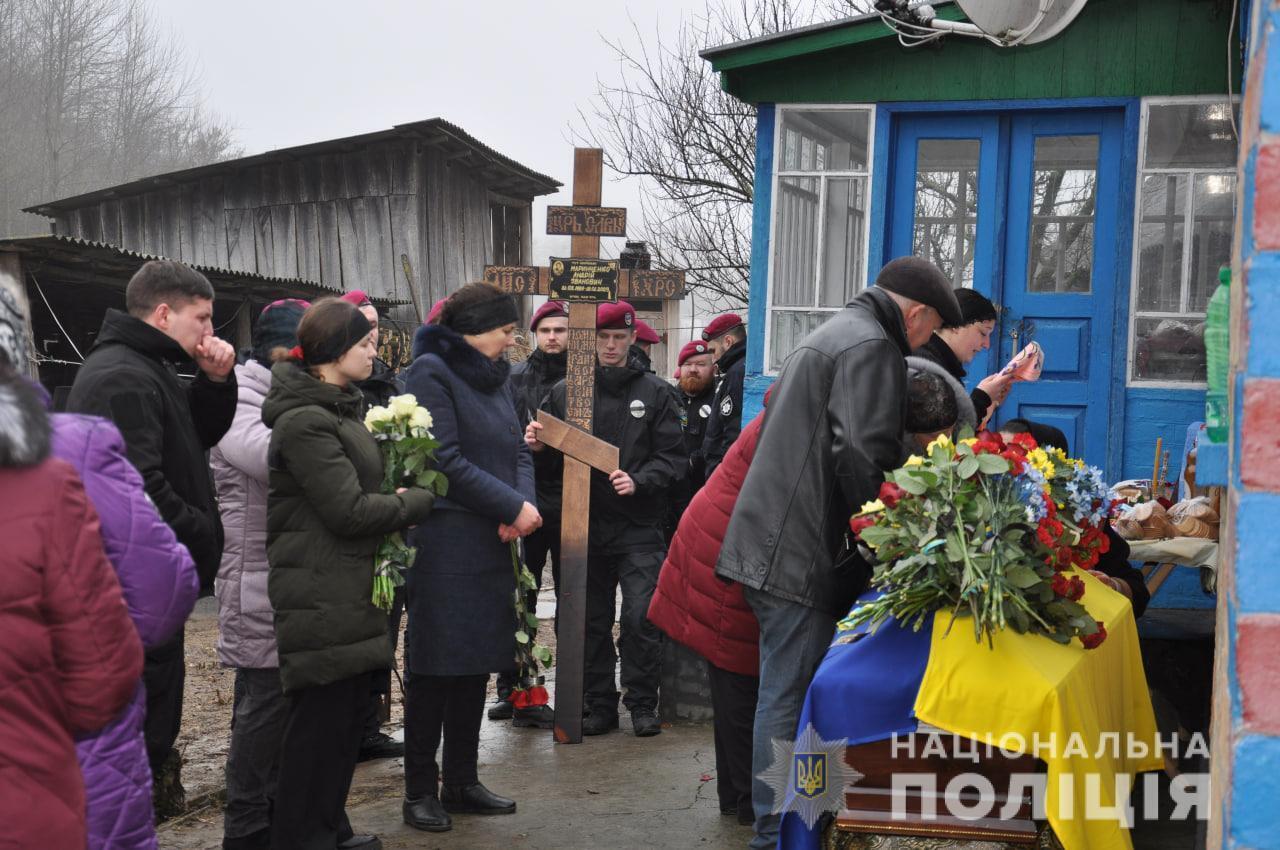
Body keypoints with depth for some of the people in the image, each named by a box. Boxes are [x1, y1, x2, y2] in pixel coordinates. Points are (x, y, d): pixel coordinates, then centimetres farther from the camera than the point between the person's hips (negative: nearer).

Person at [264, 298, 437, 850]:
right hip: (319, 592, -10)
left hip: (348, 586, 10)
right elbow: (349, 510, -19)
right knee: (321, 715, -2)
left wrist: (396, 503, 4)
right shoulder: (306, 421, -18)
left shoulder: (338, 408, 15)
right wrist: (416, 503, -7)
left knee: (348, 709, 15)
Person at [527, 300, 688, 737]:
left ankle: (642, 703, 10)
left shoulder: (655, 392, 5)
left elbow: (673, 457, 2)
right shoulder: (565, 392, 9)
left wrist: (639, 481, -14)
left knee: (641, 619, -6)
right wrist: (539, 446, -7)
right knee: (592, 621, 8)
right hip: (585, 524, 2)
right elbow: (554, 453, 16)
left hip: (639, 526, -2)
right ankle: (600, 704, 19)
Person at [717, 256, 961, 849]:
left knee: (786, 695, 15)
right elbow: (864, 456, -21)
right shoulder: (871, 346, -10)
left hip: (774, 543, 10)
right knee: (790, 701, -4)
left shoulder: (831, 335, 23)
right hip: (803, 552, -10)